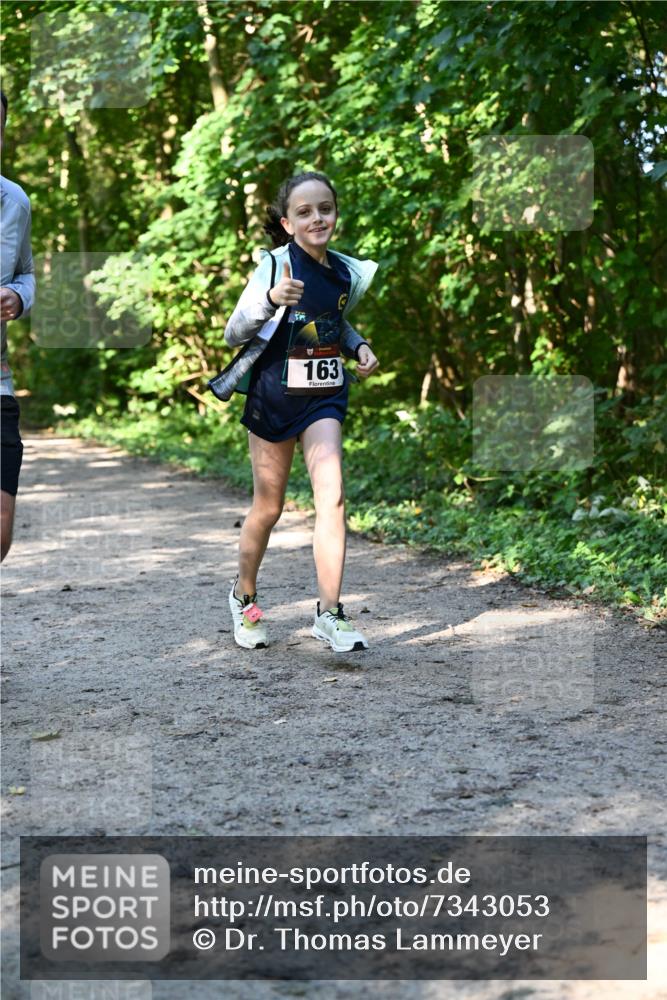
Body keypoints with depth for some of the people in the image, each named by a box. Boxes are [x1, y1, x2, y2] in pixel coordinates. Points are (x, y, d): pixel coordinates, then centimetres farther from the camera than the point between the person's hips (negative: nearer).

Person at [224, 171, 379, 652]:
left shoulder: (349, 272, 2)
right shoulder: (277, 264, -12)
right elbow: (233, 334, -14)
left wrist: (359, 346, 1)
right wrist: (270, 300, -31)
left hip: (324, 397, 3)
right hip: (274, 395, -3)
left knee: (332, 496, -14)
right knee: (268, 507, 8)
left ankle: (330, 613, -10)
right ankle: (244, 597, 31)